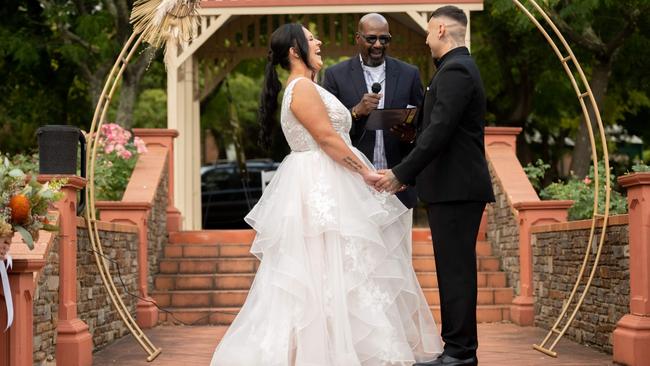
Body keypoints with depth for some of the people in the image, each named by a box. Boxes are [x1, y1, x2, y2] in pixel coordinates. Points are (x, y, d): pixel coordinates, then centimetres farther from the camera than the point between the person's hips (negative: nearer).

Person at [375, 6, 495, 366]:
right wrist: (407, 174, 19)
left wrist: (400, 174, -17)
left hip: (456, 189, -10)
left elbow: (439, 131, -20)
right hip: (457, 187, 10)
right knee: (455, 270, 11)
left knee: (456, 271, -8)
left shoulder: (454, 71, -13)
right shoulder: (460, 67, 20)